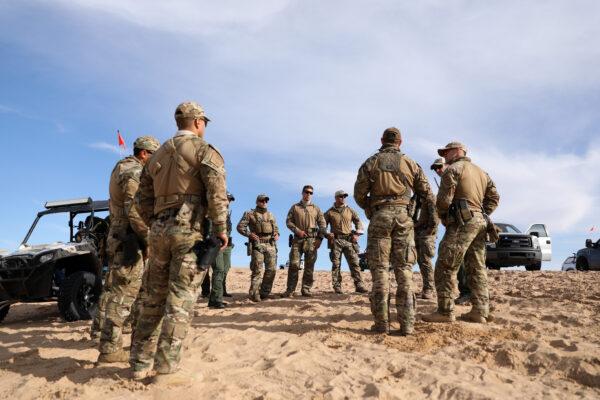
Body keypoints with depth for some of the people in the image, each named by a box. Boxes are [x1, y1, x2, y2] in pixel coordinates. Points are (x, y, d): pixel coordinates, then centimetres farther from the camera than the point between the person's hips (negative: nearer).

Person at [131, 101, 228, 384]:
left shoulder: (157, 155, 20)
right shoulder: (204, 149, -1)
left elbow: (143, 198, 18)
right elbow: (216, 191, -15)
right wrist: (220, 229, -10)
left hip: (160, 230, 7)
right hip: (190, 230, -6)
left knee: (154, 298, 12)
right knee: (180, 301, -4)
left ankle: (141, 363, 18)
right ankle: (166, 369, -2)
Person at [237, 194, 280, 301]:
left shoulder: (271, 215, 19)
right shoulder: (250, 214, 3)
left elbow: (276, 227, 27)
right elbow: (240, 227, 0)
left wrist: (277, 234, 6)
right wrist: (249, 234, -14)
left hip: (271, 245, 5)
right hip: (257, 245, -5)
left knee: (272, 269, 2)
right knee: (257, 270, -9)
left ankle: (265, 292, 15)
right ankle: (254, 294, -4)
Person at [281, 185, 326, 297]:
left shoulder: (316, 209, 14)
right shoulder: (295, 207, 12)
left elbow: (322, 224, 10)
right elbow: (288, 221, 5)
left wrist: (320, 238, -2)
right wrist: (298, 231, -10)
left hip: (312, 240, 1)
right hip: (298, 239, -1)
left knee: (309, 266, 1)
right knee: (294, 264, -7)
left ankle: (306, 289, 8)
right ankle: (290, 289, -3)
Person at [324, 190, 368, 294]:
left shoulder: (350, 211, 15)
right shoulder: (330, 212, 9)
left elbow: (358, 222, 16)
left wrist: (357, 234, 2)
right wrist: (328, 234, -6)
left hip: (349, 240, 2)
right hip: (336, 241, -2)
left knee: (354, 263, -5)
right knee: (336, 265, -3)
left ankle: (359, 285, -5)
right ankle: (337, 287, 0)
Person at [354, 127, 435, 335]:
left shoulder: (371, 162, 6)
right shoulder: (410, 164, 11)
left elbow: (359, 194, 2)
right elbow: (427, 193, 14)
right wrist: (432, 216, 28)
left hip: (380, 216, -1)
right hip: (403, 216, 1)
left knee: (379, 269, 0)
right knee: (404, 269, 3)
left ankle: (381, 323, -2)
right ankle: (407, 323, -1)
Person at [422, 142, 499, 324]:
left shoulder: (453, 169, -3)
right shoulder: (481, 172, 22)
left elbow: (444, 199, -12)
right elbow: (494, 197, 19)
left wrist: (441, 216, 5)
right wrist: (482, 214, 17)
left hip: (461, 223, -8)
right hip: (480, 222, 9)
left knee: (445, 268, -7)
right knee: (477, 268, 9)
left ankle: (445, 311, -8)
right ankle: (480, 311, 9)